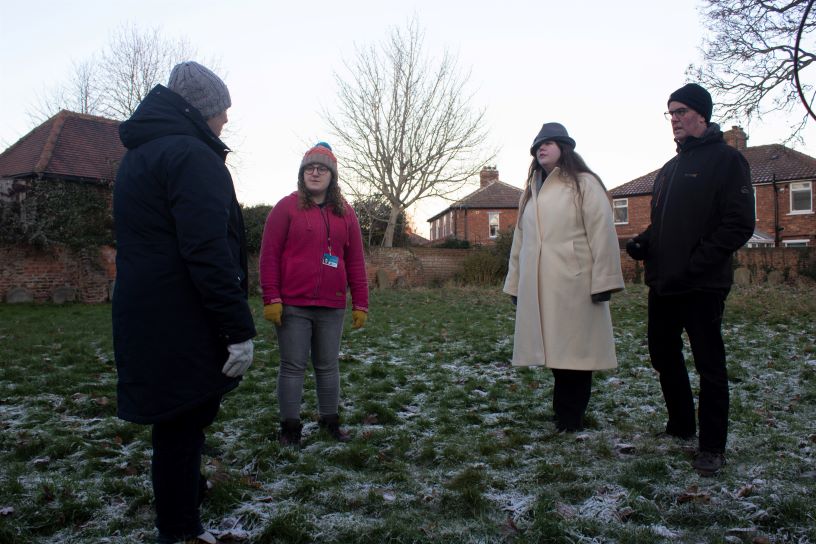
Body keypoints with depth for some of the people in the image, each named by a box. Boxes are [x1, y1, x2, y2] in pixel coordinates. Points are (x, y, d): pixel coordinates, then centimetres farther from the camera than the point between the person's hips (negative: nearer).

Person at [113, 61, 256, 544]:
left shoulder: (138, 156, 18)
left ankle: (186, 486, 45)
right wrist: (239, 328, -23)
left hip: (144, 319, 10)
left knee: (180, 418, 25)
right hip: (183, 327, -10)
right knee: (183, 423, 2)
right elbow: (209, 253, -25)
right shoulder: (192, 155, -15)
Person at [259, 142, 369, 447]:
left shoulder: (345, 213, 10)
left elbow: (355, 261, 9)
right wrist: (271, 299, -10)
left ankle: (330, 421, 26)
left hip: (332, 307, 3)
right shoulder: (287, 207, 1)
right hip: (292, 306, -3)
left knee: (328, 366, 12)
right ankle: (290, 426, 16)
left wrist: (360, 304, 5)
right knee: (293, 366, 4)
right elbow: (269, 255, -3)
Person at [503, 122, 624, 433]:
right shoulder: (531, 191, 21)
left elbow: (602, 233, -7)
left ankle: (569, 422, 8)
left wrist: (603, 281, -13)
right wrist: (515, 284, 15)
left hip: (574, 286, -5)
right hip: (538, 289, 6)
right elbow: (520, 241, 19)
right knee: (555, 351, 8)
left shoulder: (584, 184, 1)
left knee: (574, 352, -2)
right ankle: (564, 417, 18)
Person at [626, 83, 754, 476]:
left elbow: (739, 225, -14)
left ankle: (712, 446, 12)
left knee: (709, 365, 1)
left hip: (703, 286, -8)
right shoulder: (669, 169, 18)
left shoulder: (725, 159, -6)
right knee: (663, 355, 16)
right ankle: (680, 426, 34)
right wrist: (643, 241, 4)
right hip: (663, 284, 8)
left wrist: (696, 263, -21)